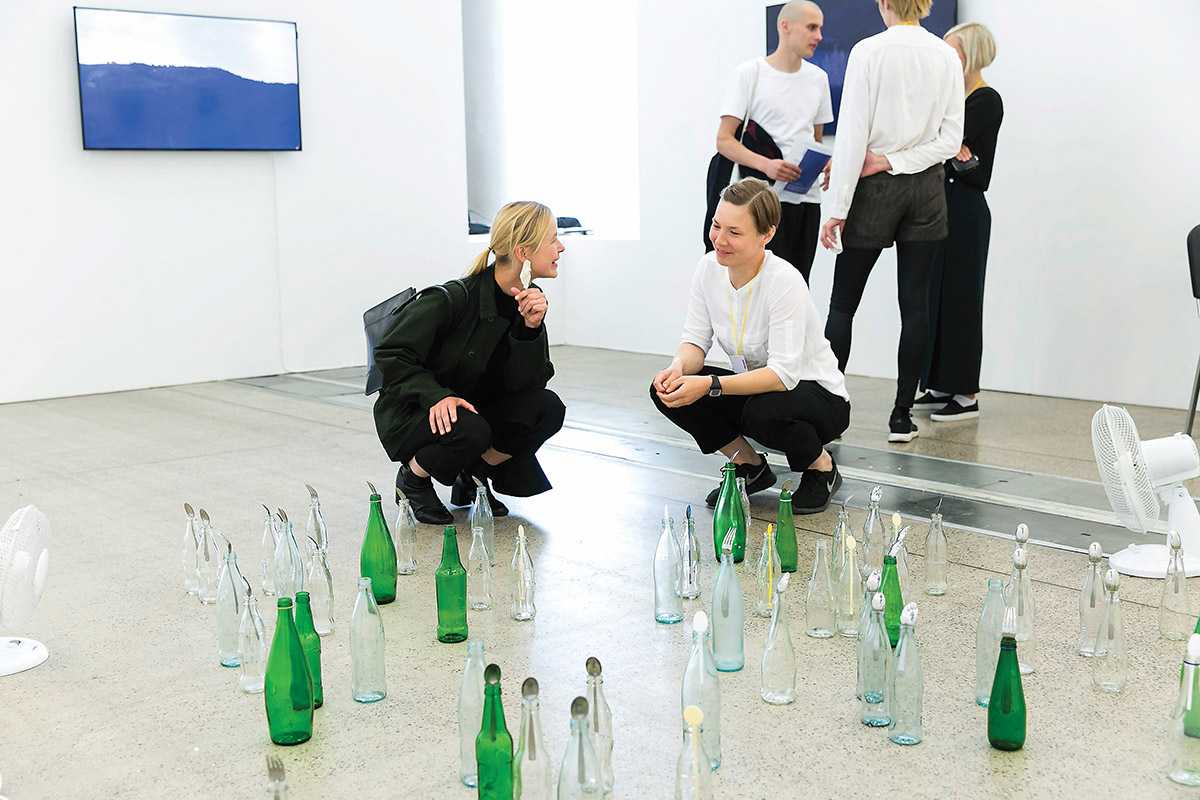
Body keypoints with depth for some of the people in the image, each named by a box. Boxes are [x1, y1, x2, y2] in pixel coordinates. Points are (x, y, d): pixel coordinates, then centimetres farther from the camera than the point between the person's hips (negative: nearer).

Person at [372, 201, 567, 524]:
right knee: (469, 432, -37)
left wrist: (531, 327, -24)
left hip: (472, 409, 6)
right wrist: (436, 396, -31)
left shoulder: (530, 301, -4)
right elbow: (391, 354, -18)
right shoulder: (453, 299, -25)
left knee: (547, 407, -18)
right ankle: (412, 478, -4)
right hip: (416, 414, -6)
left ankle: (474, 474, 4)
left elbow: (525, 384, -10)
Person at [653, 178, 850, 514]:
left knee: (764, 410, -38)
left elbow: (784, 374, -32)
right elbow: (696, 341, -5)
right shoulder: (709, 267, -9)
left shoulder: (784, 281, -27)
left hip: (820, 397, -6)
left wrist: (710, 385, -41)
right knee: (665, 390, -15)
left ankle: (822, 467, -3)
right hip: (753, 387, 6)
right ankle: (750, 466, 5)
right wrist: (678, 368, -28)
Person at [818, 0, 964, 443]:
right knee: (915, 303, 5)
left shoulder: (868, 52, -9)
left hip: (875, 189, -3)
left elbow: (853, 136, -12)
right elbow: (950, 139, -2)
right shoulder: (947, 56, 3)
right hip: (926, 188, 3)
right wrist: (897, 162, -5)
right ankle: (902, 415, 6)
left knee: (843, 303, 5)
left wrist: (838, 209, -10)